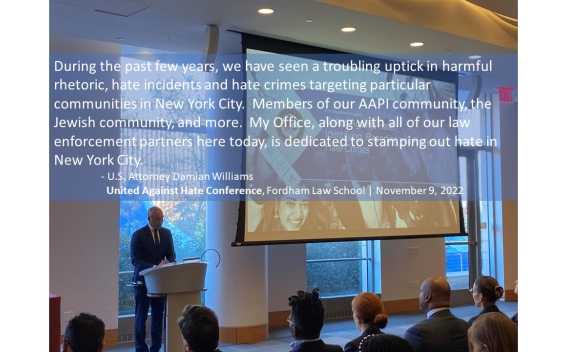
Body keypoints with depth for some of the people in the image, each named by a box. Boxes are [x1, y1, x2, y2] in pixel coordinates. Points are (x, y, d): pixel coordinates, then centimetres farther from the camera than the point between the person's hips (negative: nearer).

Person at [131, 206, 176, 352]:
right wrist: (153, 267, -27)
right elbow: (135, 259, -15)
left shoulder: (167, 233, 6)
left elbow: (171, 255, 7)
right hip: (143, 281, -4)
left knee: (158, 316, 8)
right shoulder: (138, 235, -9)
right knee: (141, 317, 3)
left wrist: (167, 262, -16)